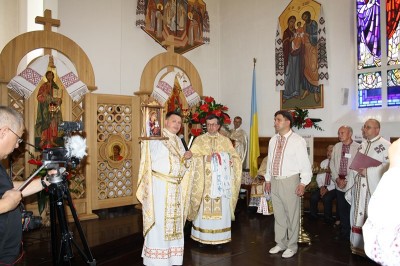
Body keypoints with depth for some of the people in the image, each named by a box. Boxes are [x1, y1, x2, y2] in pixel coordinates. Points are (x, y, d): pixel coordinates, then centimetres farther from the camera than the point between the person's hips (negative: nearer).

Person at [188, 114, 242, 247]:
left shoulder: (226, 140, 9)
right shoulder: (199, 140, 5)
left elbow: (236, 158, 11)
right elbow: (192, 157, -3)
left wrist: (228, 160, -10)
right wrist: (205, 158, -17)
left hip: (221, 182, 1)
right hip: (204, 182, -1)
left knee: (221, 209, 2)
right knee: (203, 209, 0)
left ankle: (219, 237, 14)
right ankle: (201, 237, 14)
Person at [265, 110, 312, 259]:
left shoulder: (297, 141, -10)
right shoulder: (273, 140, 10)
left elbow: (305, 163, -10)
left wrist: (303, 183, -13)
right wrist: (268, 179, 15)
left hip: (290, 181, -6)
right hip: (275, 181, 6)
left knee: (292, 215, 7)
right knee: (278, 214, 15)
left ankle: (292, 246, 24)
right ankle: (280, 243, 31)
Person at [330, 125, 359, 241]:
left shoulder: (358, 147, -9)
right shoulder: (336, 147, 6)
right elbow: (332, 163, 9)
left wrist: (346, 180, -11)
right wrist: (337, 178, -1)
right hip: (339, 184, 4)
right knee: (341, 210, 11)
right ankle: (343, 233, 26)